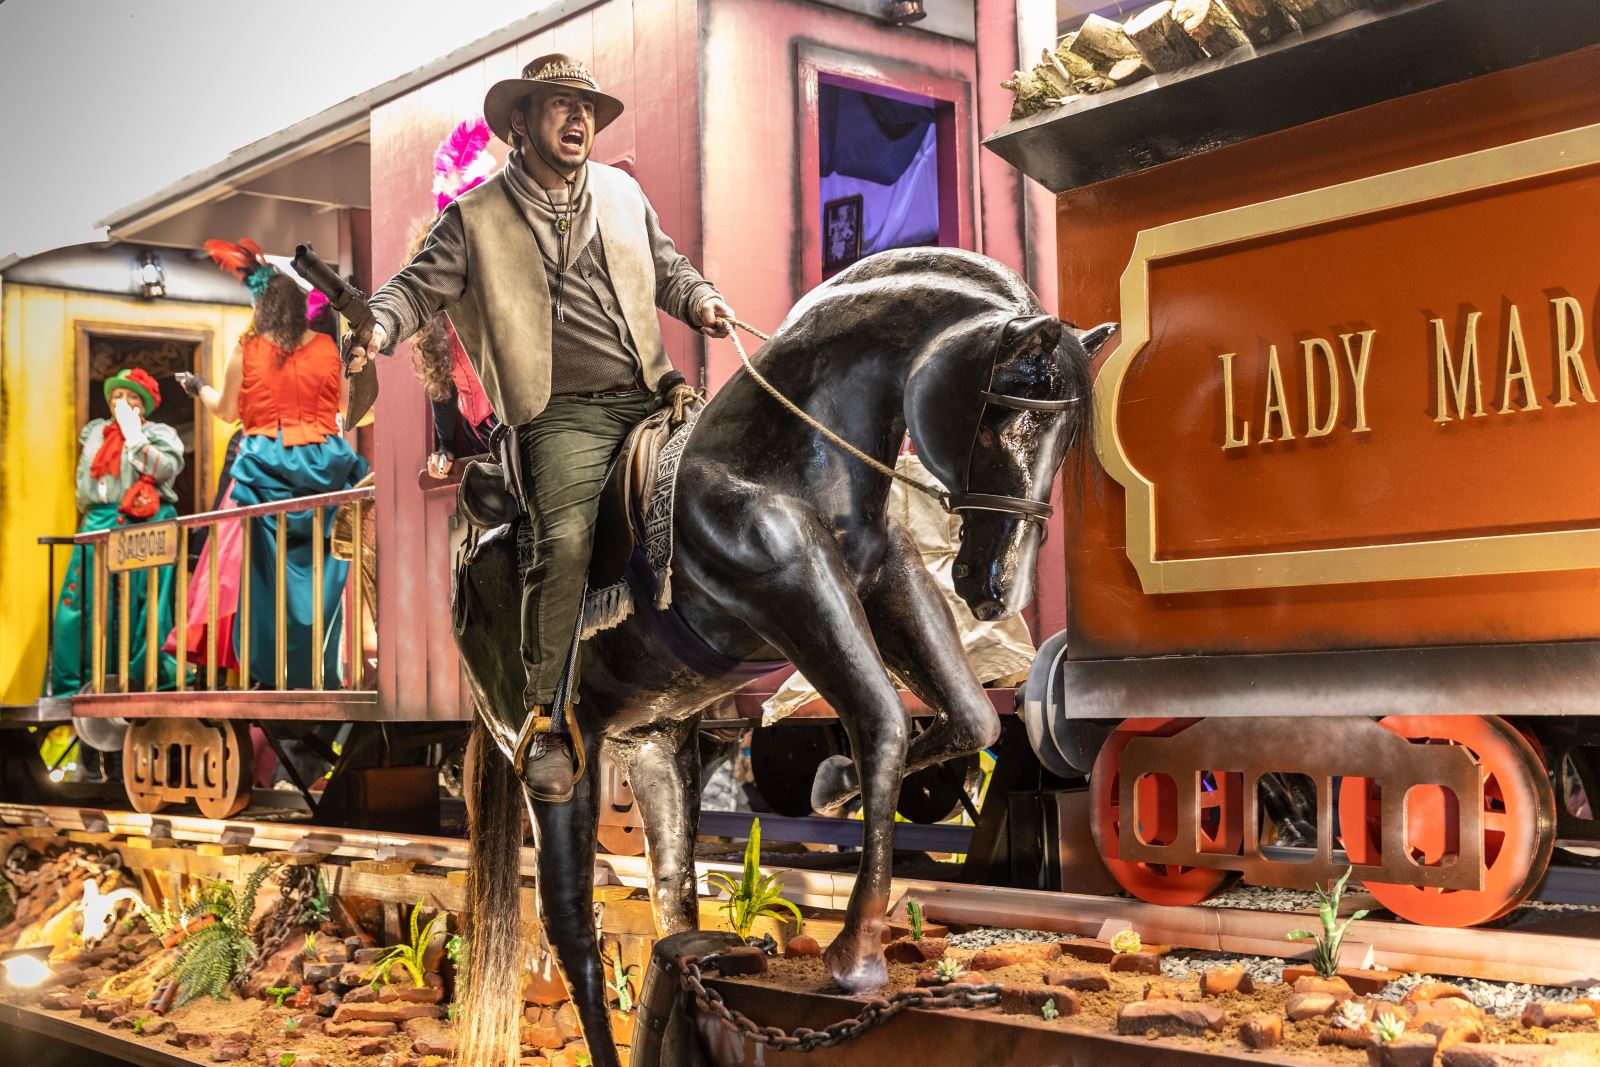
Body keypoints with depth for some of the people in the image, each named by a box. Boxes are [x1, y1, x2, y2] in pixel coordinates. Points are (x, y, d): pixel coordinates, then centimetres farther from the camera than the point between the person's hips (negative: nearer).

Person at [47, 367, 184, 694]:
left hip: (145, 529, -5)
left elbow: (165, 470, -12)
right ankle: (83, 680, 1)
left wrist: (134, 434, -8)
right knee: (85, 601, -3)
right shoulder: (93, 433, 21)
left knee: (137, 602, -10)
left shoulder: (160, 434, 5)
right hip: (98, 526, 5)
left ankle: (139, 676, -7)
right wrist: (91, 514, 17)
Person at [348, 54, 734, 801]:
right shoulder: (476, 217, 5)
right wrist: (380, 326, -19)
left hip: (650, 395, 5)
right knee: (564, 543, -22)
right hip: (561, 412, -5)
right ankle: (543, 723, -11)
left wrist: (698, 299, 6)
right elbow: (422, 285, 2)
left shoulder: (623, 192, 17)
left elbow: (664, 266, 26)